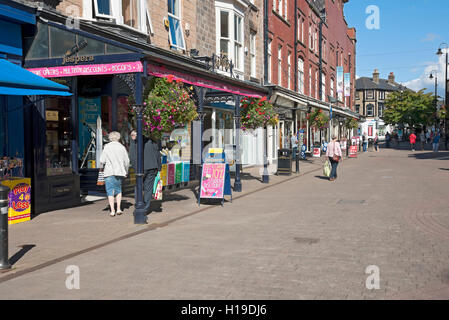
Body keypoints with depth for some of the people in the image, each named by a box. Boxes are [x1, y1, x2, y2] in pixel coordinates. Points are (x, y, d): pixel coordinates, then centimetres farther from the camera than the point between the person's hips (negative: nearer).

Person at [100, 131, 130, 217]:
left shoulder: (107, 147, -5)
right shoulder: (122, 147, 3)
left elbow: (101, 161, -6)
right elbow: (127, 161, 6)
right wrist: (126, 171, 20)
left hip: (109, 172, -3)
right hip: (120, 172, 3)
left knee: (110, 192, 2)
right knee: (118, 190, 17)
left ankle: (112, 211, -2)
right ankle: (118, 209, 12)